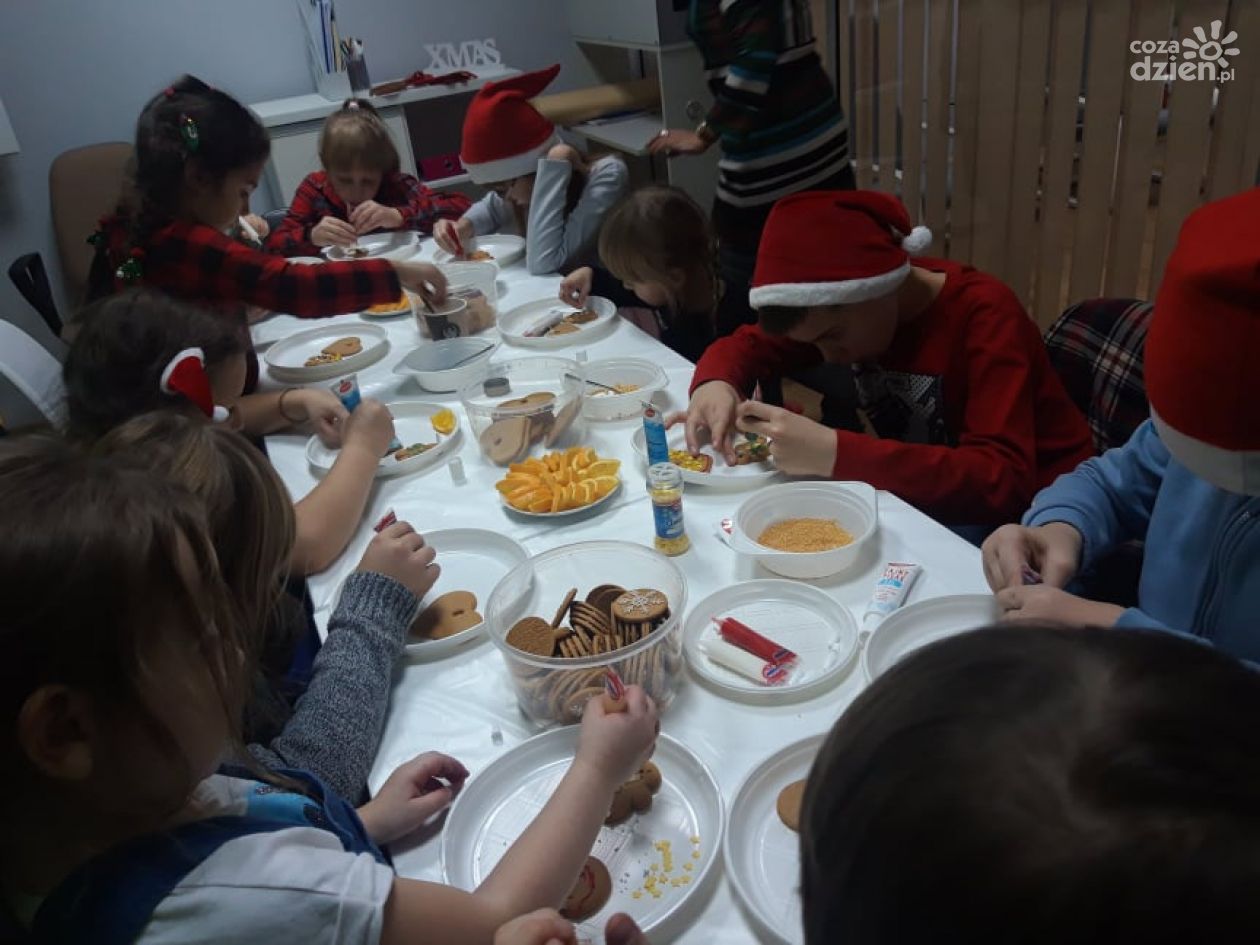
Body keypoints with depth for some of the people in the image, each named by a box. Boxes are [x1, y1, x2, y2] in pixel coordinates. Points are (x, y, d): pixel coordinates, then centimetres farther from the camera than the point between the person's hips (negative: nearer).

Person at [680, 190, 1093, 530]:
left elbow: (1000, 481, -34)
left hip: (1025, 511, -6)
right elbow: (748, 343, 2)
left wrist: (835, 454, -44)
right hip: (928, 498, 6)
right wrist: (717, 384, -23)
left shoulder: (985, 315, -25)